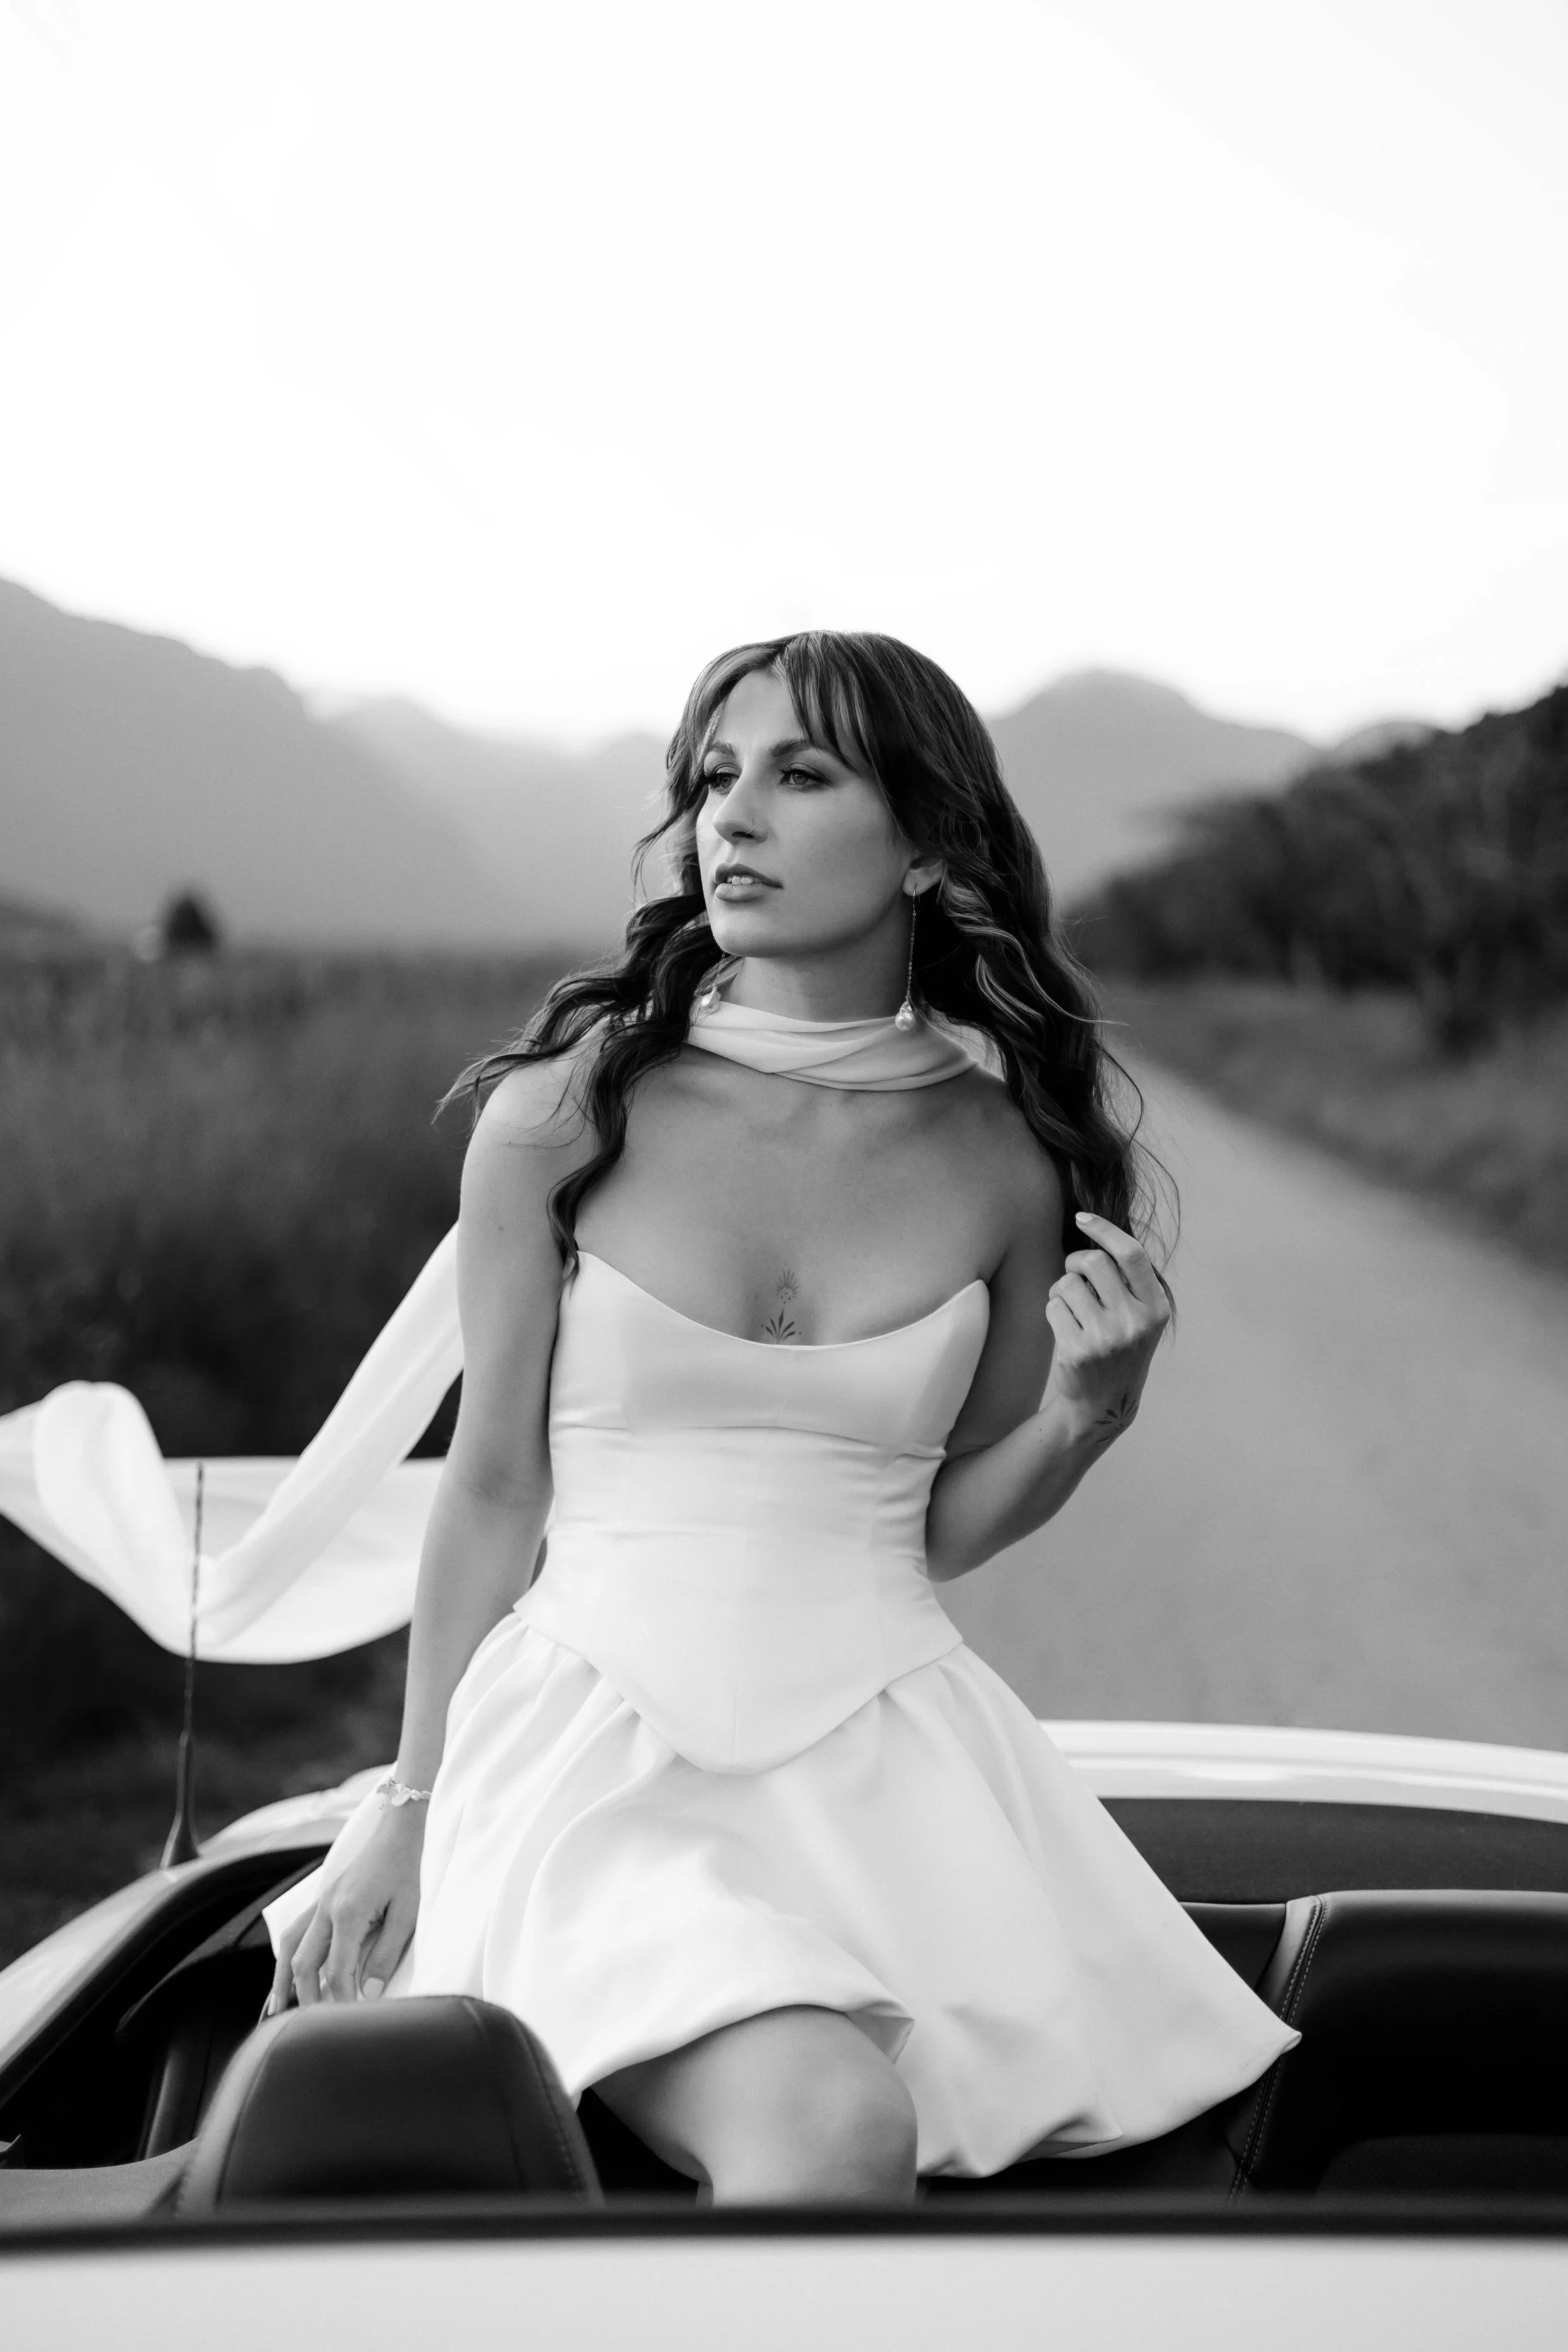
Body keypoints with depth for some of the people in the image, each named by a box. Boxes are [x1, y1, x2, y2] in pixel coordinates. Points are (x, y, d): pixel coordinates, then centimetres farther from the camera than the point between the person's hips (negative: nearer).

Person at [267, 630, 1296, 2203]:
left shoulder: (1007, 1162, 4)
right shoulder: (564, 1113, -3)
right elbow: (493, 1489, 4)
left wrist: (1084, 1410, -5)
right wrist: (411, 1813, 6)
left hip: (888, 1744, 3)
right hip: (598, 1737, -3)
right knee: (828, 2130, -30)